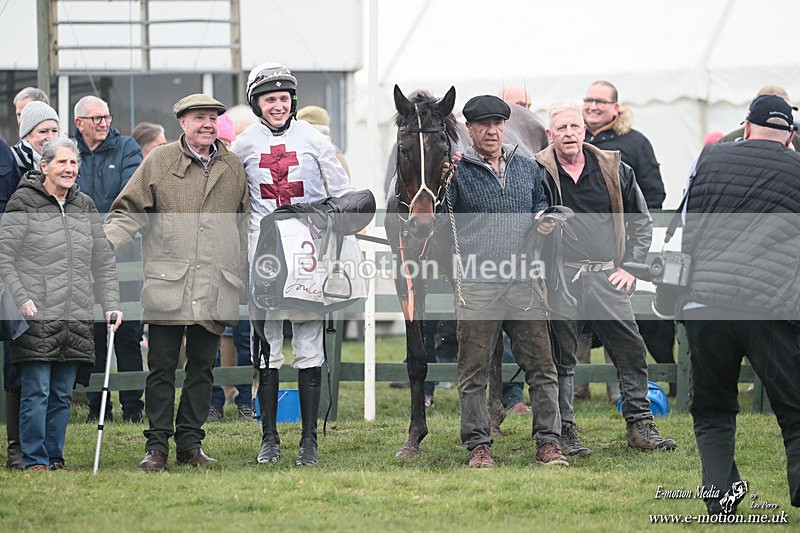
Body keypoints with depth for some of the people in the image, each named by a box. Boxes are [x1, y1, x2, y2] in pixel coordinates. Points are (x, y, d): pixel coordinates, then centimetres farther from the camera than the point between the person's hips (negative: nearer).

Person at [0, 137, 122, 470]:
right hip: (37, 316, -5)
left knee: (63, 393, 7)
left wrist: (110, 304, 7)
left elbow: (103, 261, 17)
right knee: (36, 390, -6)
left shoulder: (85, 206, 14)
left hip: (77, 318, 5)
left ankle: (55, 456, 15)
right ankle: (35, 459, 0)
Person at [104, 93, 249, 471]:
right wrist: (105, 241, -13)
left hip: (214, 290, 3)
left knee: (202, 368, 6)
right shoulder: (160, 162, 4)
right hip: (167, 285, -2)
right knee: (161, 367, -2)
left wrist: (243, 278, 16)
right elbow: (129, 211, 4)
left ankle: (190, 443, 14)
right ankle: (157, 445, 3)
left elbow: (244, 224, 19)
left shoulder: (233, 168, 12)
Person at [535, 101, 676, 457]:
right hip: (561, 278, -2)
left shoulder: (614, 170, 8)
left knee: (631, 349, 0)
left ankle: (640, 427, 8)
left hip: (607, 277, 2)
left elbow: (641, 222, 15)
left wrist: (630, 266, 7)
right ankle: (564, 432, 8)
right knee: (561, 358, 2)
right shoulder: (538, 173, 0)